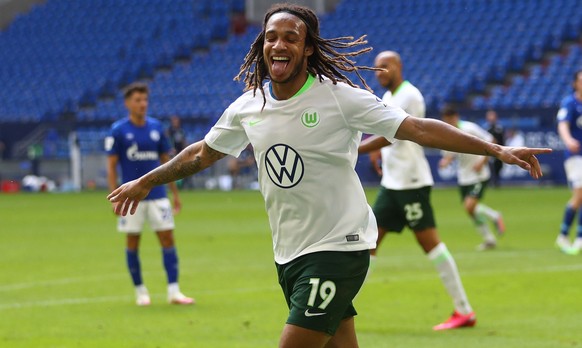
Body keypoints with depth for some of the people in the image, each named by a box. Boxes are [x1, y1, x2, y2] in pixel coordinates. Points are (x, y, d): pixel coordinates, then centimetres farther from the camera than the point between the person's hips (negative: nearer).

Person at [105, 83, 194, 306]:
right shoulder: (118, 131, -4)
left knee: (168, 239, -3)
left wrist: (175, 193, 11)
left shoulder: (156, 127, 6)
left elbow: (166, 162, 13)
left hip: (157, 194, 3)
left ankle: (173, 291, -2)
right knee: (132, 244, 4)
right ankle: (140, 291, 16)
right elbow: (111, 166, -3)